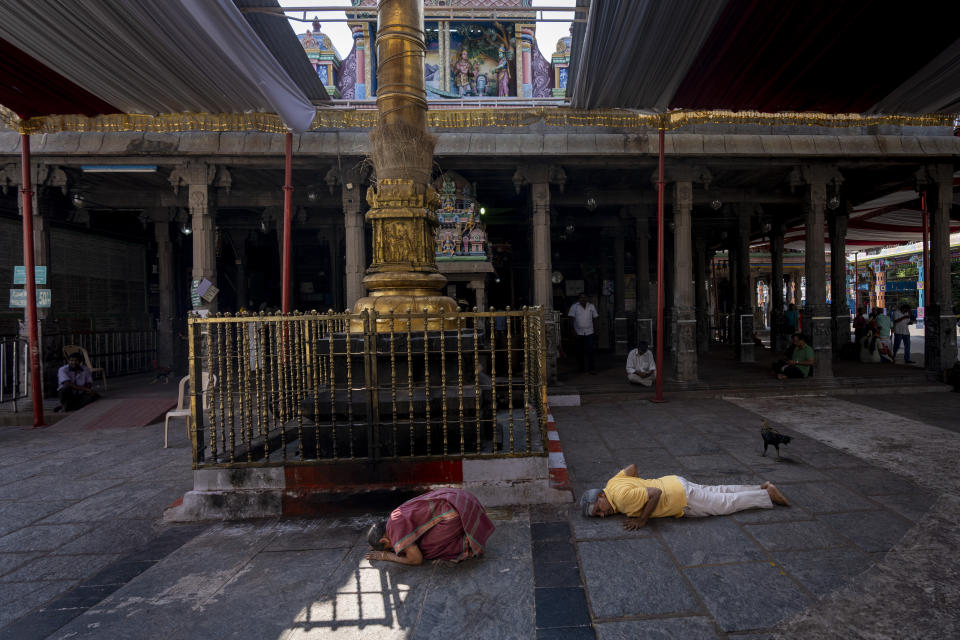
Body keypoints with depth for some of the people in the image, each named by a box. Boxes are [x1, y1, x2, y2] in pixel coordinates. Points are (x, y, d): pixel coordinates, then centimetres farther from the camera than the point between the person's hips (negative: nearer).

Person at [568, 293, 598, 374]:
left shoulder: (591, 306, 5)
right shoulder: (574, 306, -3)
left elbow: (594, 317, 12)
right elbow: (571, 319, -6)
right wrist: (573, 330, -12)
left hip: (589, 332, 1)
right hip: (578, 333, -1)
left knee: (590, 350, -7)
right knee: (580, 351, 7)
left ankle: (591, 368, -3)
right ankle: (581, 368, 22)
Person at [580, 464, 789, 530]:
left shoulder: (622, 495, -30)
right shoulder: (613, 482, -4)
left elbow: (656, 494, -34)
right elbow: (632, 467, 10)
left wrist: (641, 520, -27)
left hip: (682, 495, -8)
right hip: (673, 483, 8)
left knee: (726, 504, 10)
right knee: (717, 493, 22)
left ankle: (768, 494, 24)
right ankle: (762, 488, 34)